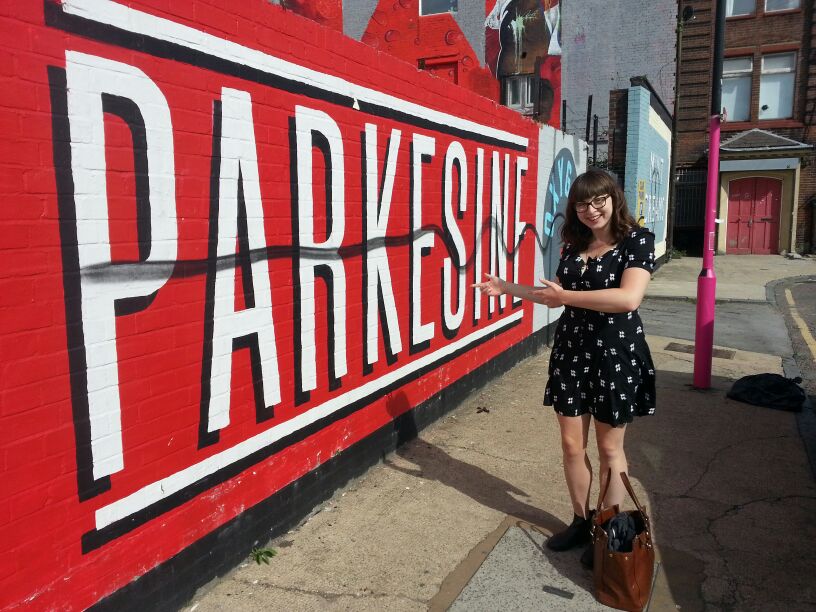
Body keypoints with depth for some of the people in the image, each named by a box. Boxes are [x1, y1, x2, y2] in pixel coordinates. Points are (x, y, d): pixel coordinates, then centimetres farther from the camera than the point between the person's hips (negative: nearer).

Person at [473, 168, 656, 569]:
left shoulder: (637, 240, -10)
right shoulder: (574, 244, 7)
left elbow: (629, 298, -24)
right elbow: (556, 296, 17)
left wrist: (567, 296, -19)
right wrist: (507, 288, 11)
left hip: (616, 354, -5)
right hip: (571, 350, 5)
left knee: (609, 449, 8)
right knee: (572, 445, 11)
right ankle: (581, 521, 30)